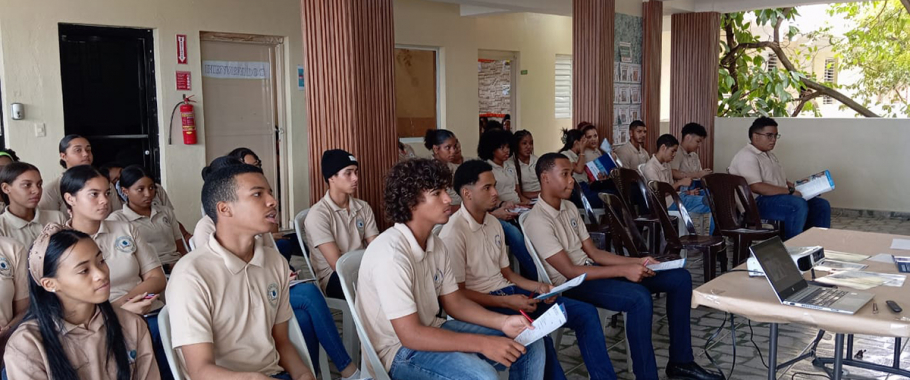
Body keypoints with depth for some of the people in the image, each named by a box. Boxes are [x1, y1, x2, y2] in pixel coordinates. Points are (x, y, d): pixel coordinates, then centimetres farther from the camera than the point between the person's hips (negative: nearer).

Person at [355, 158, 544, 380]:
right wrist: (483, 343, -29)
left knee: (530, 345, 4)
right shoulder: (391, 254, -27)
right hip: (399, 350, -9)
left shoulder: (435, 245, 2)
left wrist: (503, 322, -8)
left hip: (429, 333, 9)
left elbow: (454, 302, 9)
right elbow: (411, 335, -28)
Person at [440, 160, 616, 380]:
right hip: (481, 304, -8)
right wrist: (507, 302, -22)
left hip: (507, 291, 8)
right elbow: (457, 293, -15)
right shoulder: (453, 233, -16)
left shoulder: (493, 223, 10)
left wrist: (538, 287, -1)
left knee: (585, 313, -2)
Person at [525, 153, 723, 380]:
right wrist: (623, 271, -24)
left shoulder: (569, 208, 10)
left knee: (679, 277, 1)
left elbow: (593, 253, 11)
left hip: (590, 270, 9)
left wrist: (637, 262, -1)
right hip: (570, 285, -9)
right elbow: (569, 272, -22)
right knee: (639, 297, -36)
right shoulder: (538, 221, -19)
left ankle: (681, 361, 8)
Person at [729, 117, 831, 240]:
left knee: (822, 205, -1)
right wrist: (790, 192, -21)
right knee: (799, 205, -32)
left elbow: (782, 181, 30)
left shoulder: (770, 156, 23)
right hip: (757, 203, -10)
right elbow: (756, 187, -23)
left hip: (779, 197, 10)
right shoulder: (746, 156, -11)